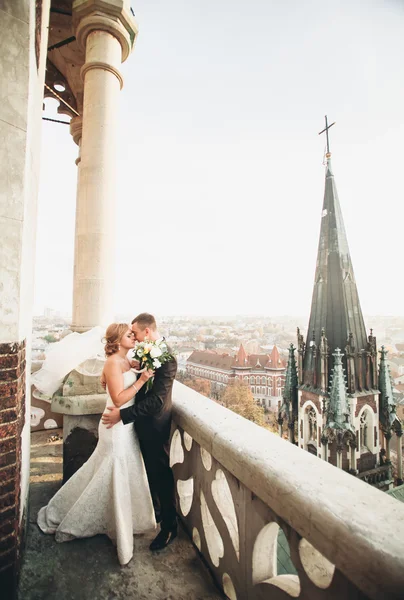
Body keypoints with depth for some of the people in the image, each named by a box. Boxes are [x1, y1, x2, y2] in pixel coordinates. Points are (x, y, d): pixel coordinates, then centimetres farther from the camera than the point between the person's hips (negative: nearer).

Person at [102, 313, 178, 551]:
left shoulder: (166, 358, -27)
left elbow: (157, 400, -29)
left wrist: (123, 414, -26)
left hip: (155, 425, -8)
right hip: (144, 422, 8)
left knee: (162, 474, 9)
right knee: (151, 471, 25)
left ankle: (169, 527, 28)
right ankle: (156, 511, 46)